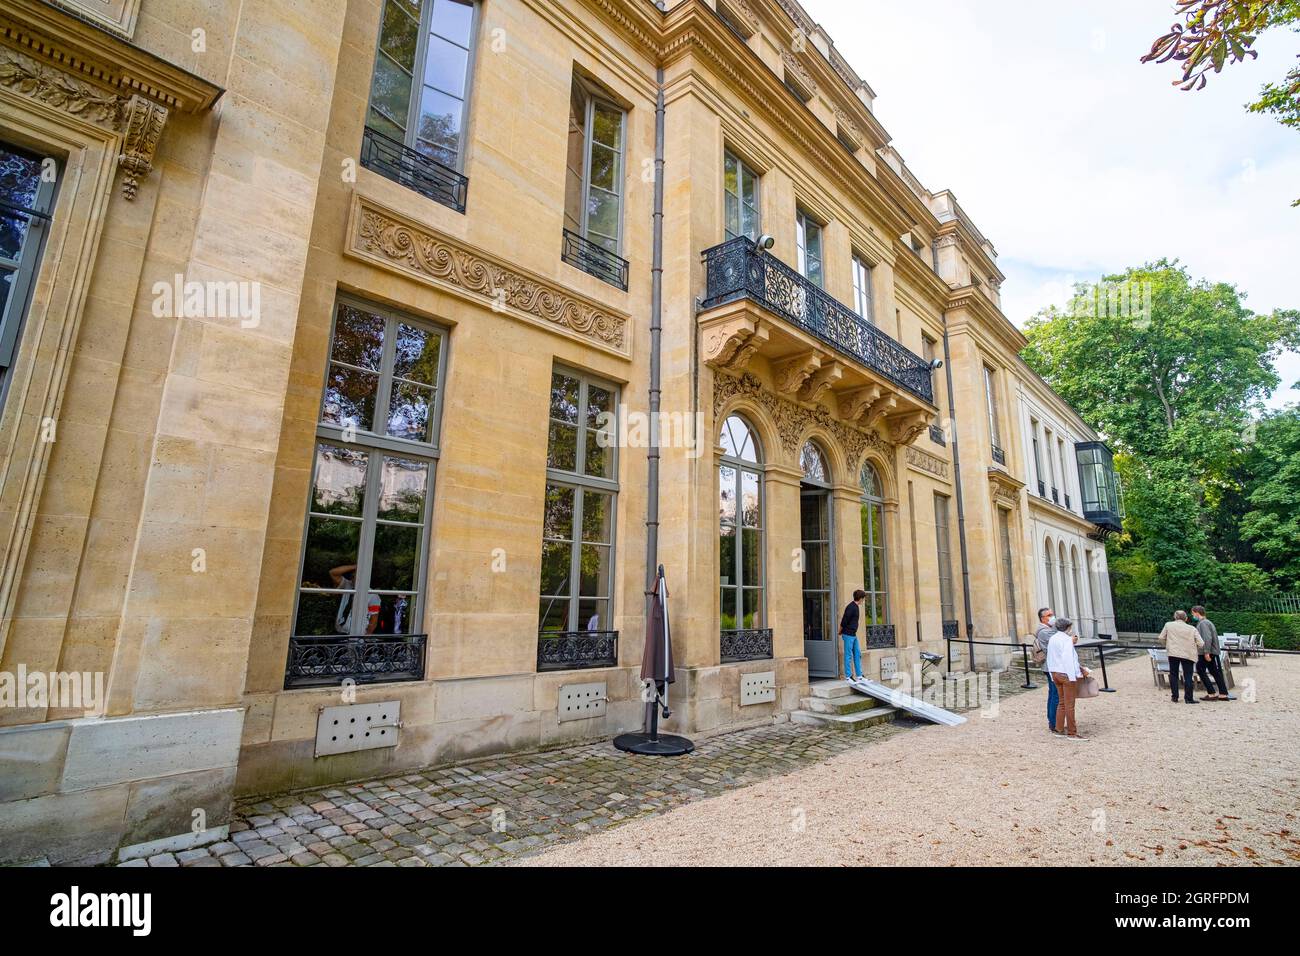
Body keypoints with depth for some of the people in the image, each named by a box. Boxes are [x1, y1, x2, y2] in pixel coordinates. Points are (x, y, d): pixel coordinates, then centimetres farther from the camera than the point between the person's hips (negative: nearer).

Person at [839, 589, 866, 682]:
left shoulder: (856, 607, 12)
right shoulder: (851, 607, -19)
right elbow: (844, 621, -18)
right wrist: (840, 633, -6)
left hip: (853, 635, 9)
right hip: (848, 635, -9)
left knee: (857, 654, 11)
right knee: (848, 655, -2)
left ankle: (859, 675, 18)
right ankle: (848, 676, 4)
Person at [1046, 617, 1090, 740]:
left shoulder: (1052, 639, 11)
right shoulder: (1066, 639, -14)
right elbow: (1070, 658, -18)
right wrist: (1081, 669, -11)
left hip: (1055, 673, 8)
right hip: (1066, 674, -8)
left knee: (1062, 702, 15)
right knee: (1069, 704, -1)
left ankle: (1060, 729, 19)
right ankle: (1072, 733, 5)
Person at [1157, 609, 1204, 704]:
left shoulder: (1169, 625, 5)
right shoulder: (1192, 629, 5)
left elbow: (1161, 638, 5)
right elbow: (1201, 644, -1)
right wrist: (1195, 649, 20)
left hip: (1173, 653, 0)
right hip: (1188, 654, 0)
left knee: (1173, 675, 12)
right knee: (1188, 676, 7)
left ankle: (1175, 697, 13)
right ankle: (1188, 698, 7)